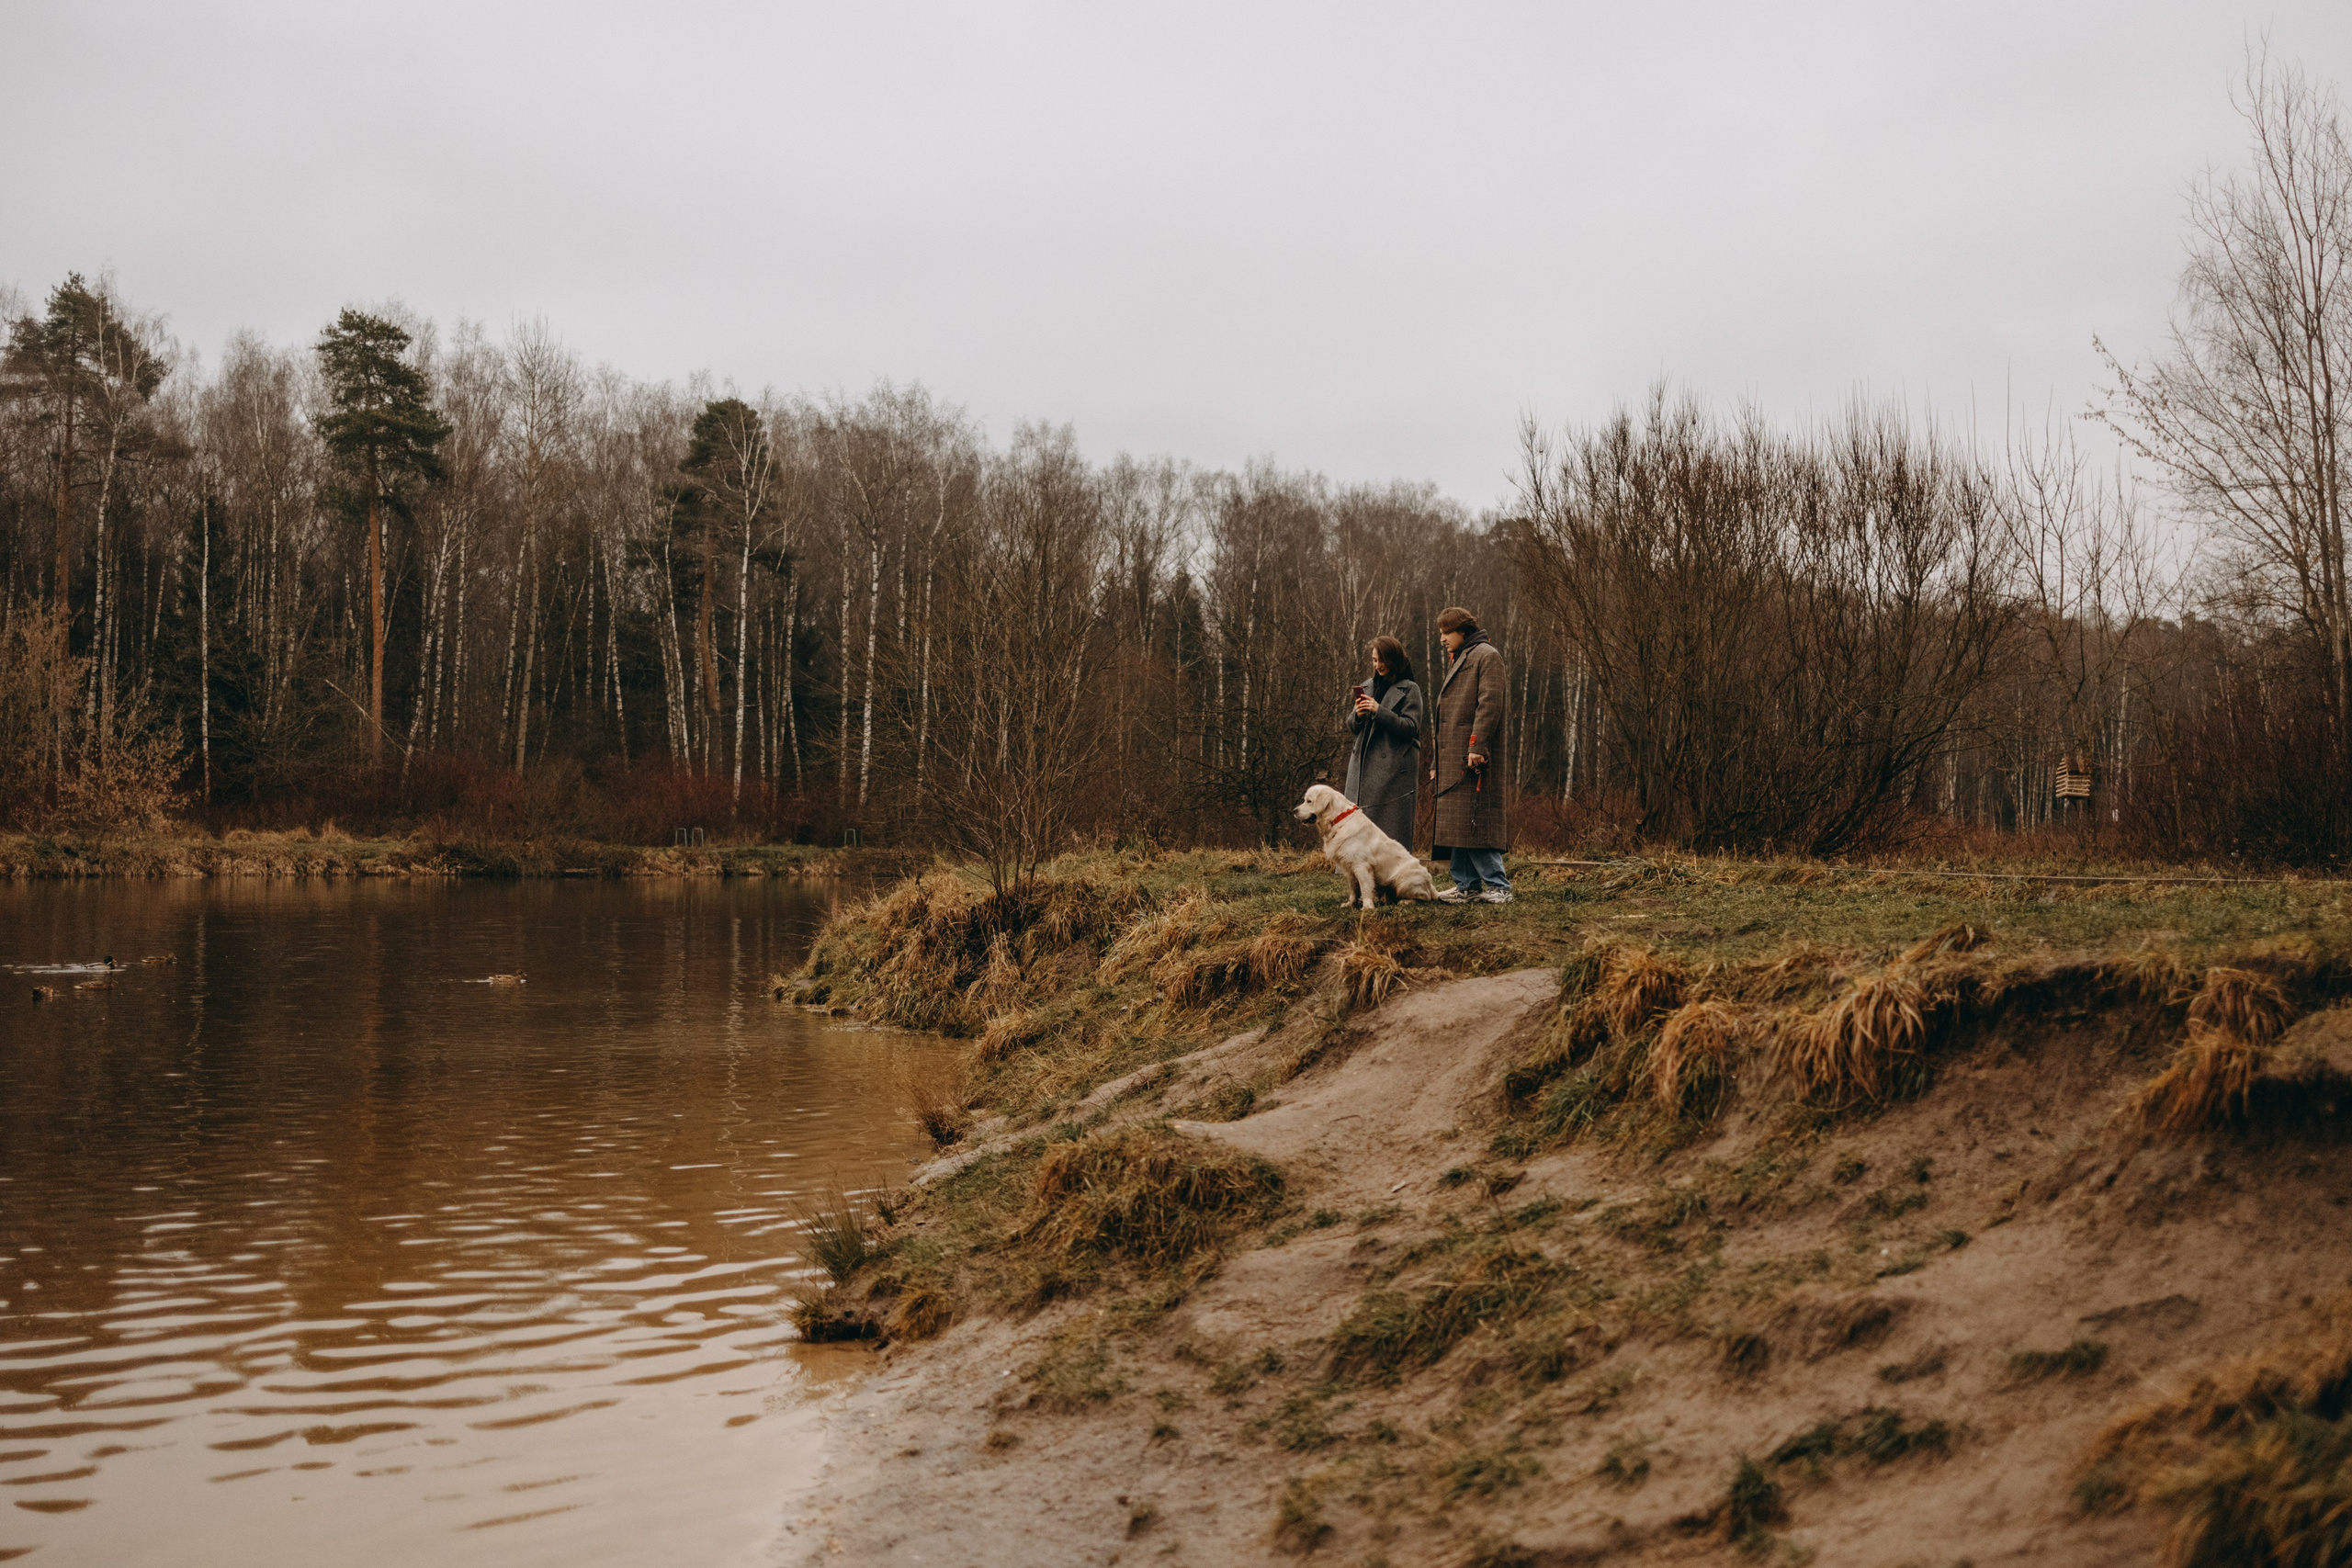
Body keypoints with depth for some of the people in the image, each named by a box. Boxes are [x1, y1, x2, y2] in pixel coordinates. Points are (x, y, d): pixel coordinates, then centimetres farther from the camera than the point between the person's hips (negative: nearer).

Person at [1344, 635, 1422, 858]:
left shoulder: (1409, 689, -1)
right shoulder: (1368, 687, 16)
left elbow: (1411, 728, -10)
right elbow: (1352, 727, 18)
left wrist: (1379, 711, -18)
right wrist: (1358, 715, -6)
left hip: (1393, 770, -6)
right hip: (1363, 768, 6)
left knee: (1391, 827, -7)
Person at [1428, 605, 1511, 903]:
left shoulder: (1486, 655, -5)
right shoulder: (1456, 661, 24)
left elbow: (1490, 703, -15)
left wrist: (1477, 746, -23)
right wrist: (1438, 761, 22)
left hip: (1473, 757, -10)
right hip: (1452, 760, 10)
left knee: (1474, 821, -12)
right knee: (1456, 822, 7)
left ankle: (1499, 886, -10)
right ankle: (1466, 886, 10)